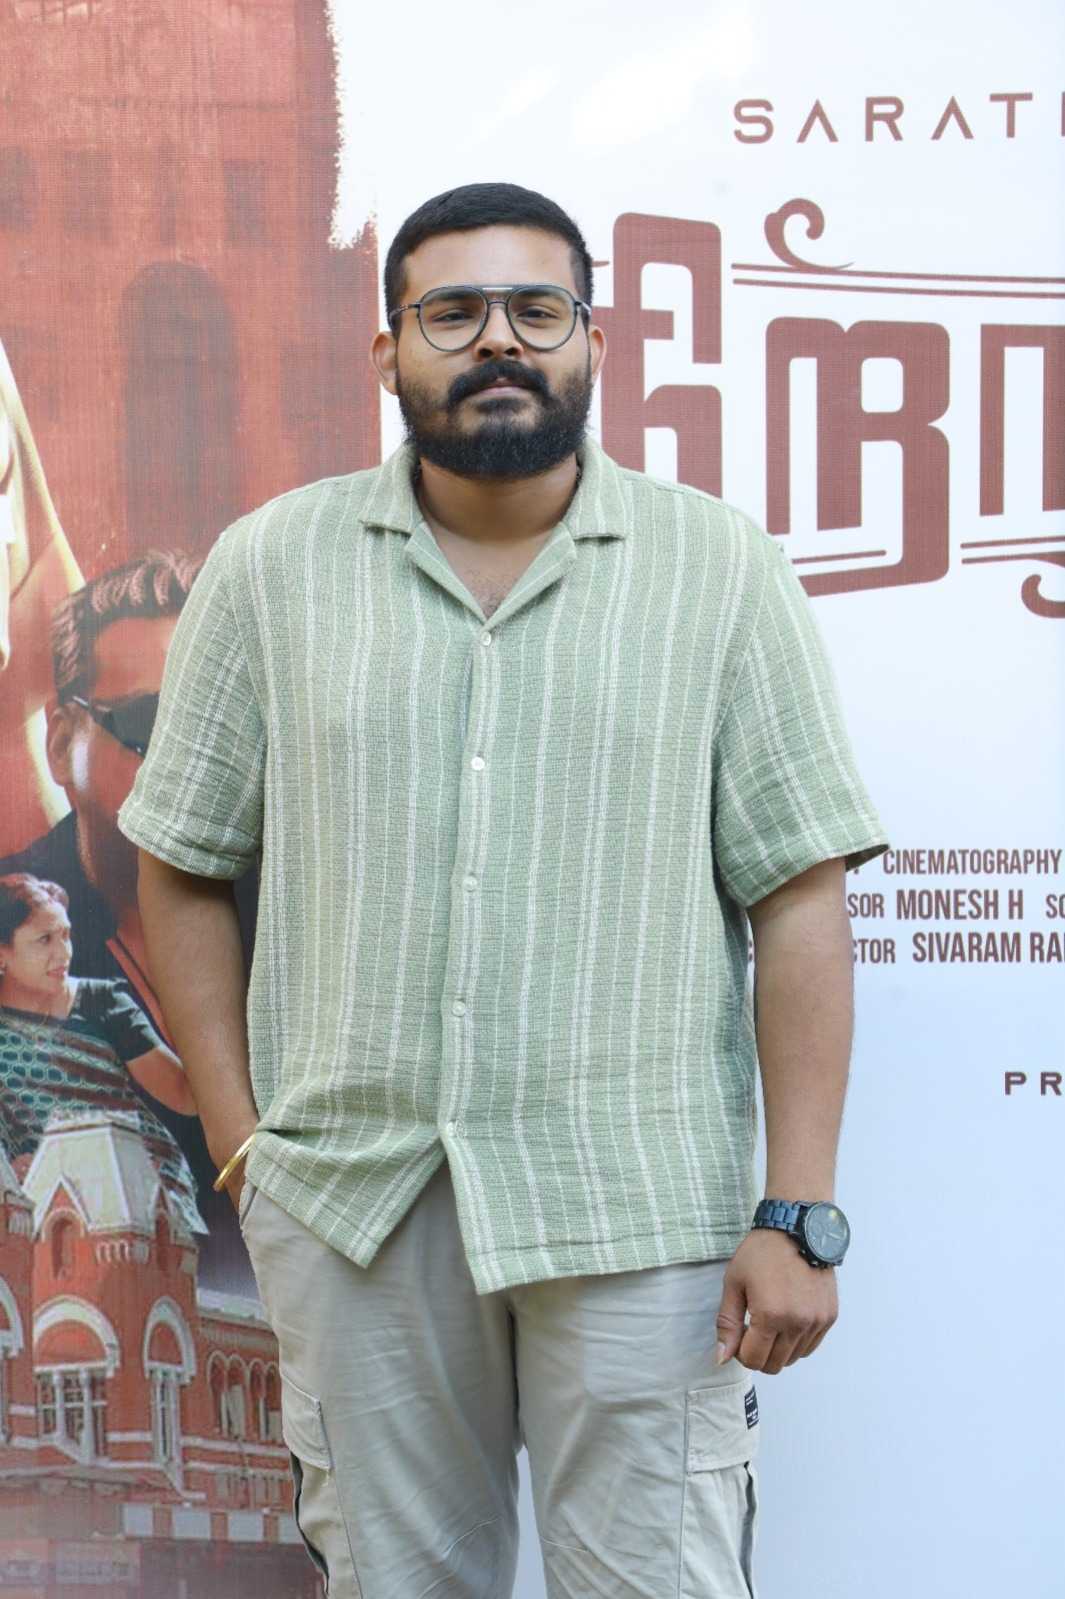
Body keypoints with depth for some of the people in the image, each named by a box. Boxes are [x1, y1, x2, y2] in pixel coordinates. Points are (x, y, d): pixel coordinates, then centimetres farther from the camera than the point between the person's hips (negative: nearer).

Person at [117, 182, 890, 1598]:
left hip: (641, 1213, -1)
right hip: (351, 1202, 2)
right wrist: (238, 1133, 1)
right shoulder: (272, 566, 5)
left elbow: (800, 899, -3)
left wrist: (799, 1217, -8)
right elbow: (183, 864, 9)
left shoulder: (721, 568, 1)